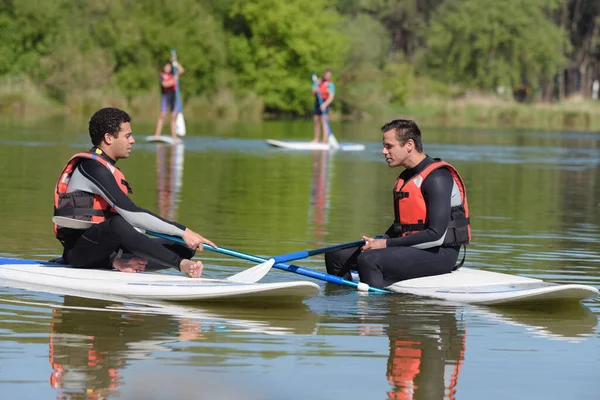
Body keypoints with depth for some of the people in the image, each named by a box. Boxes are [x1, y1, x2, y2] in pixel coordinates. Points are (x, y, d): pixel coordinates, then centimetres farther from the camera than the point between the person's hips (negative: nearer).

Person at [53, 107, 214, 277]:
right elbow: (131, 214, -21)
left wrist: (116, 260, -8)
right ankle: (181, 264, -42)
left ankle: (122, 262, -22)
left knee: (185, 249, -2)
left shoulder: (105, 168, 18)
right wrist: (183, 231, -21)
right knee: (116, 224, -42)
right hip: (79, 250, -9)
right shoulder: (92, 167, -13)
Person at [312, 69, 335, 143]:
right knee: (316, 121, 7)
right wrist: (315, 91, -11)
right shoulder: (318, 81, 12)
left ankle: (325, 139, -15)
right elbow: (313, 94, 13)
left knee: (323, 121, -13)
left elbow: (331, 97, -16)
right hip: (317, 102, 6)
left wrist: (325, 104, -30)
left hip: (325, 103, -6)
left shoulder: (330, 84, -6)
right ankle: (316, 139, 13)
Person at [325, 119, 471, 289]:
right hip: (411, 249, 10)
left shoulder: (437, 178, -15)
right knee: (336, 256, 3)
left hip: (440, 254, -9)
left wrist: (387, 244, -16)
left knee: (369, 260, -31)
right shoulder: (405, 178, 15)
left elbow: (436, 235, -21)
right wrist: (378, 242, 0)